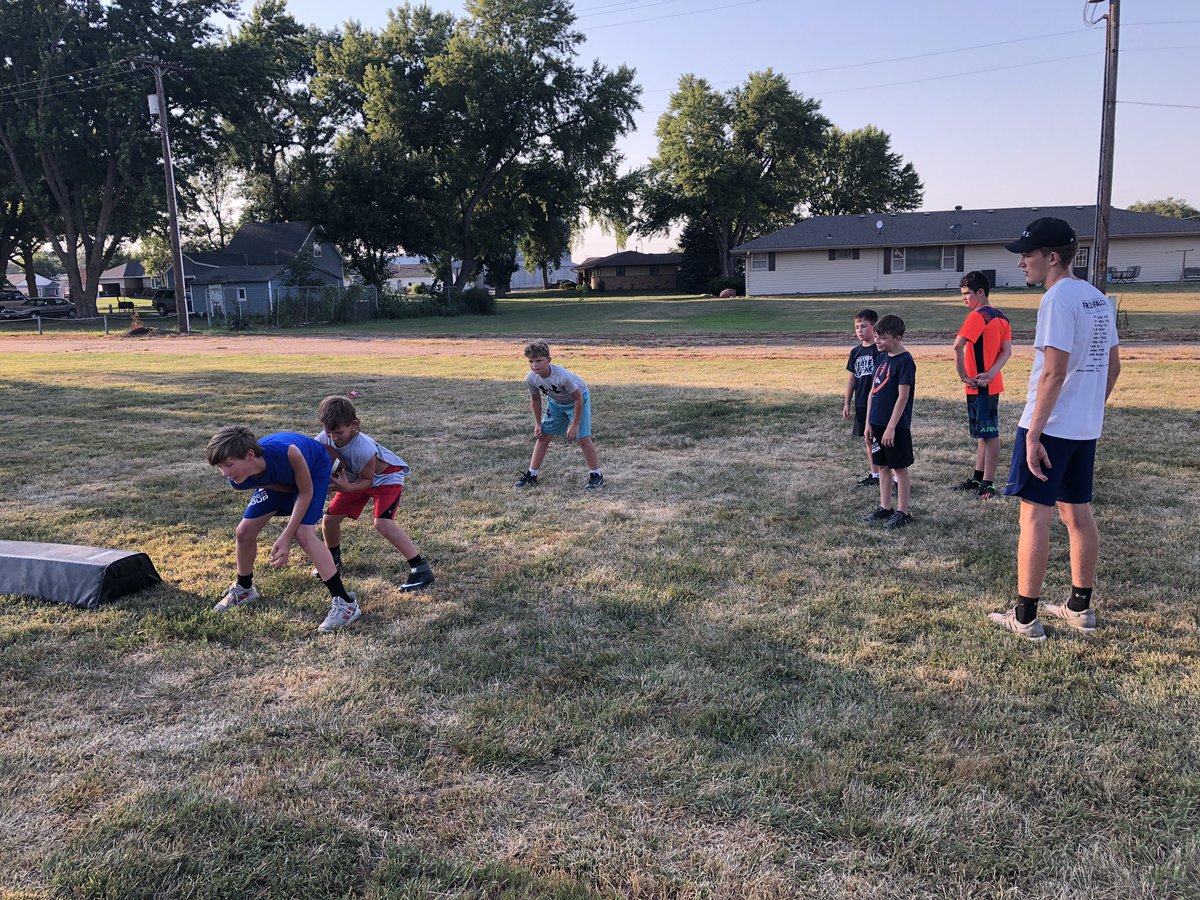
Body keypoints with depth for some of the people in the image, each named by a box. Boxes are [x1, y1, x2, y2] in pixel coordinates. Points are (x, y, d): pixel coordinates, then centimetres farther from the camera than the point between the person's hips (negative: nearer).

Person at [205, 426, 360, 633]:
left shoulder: (287, 452, -45)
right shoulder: (237, 481, -29)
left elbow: (305, 492, -28)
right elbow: (284, 489, -10)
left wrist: (286, 537, -30)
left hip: (313, 469, -5)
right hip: (279, 480, 5)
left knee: (303, 532, -23)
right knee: (244, 531, 1)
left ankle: (346, 603, -20)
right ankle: (244, 589, 31)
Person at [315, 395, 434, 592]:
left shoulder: (364, 448, -38)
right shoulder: (323, 441, -23)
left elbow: (367, 480, -25)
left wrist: (347, 488, -42)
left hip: (386, 475, -7)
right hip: (355, 478, 7)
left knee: (383, 523, -26)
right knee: (329, 518, 4)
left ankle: (421, 569, -22)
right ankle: (333, 562, 32)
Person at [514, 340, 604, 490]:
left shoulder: (562, 376, -40)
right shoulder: (530, 378, -24)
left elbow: (578, 398, -26)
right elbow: (535, 399, -3)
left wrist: (575, 424, -21)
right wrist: (538, 424, 0)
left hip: (578, 398, -5)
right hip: (555, 401, 5)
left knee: (582, 437, -11)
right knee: (543, 435, 3)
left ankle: (596, 475, 5)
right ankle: (531, 475, 13)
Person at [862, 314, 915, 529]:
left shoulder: (904, 361, -14)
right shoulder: (882, 357, 10)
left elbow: (903, 396, -18)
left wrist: (891, 427, -20)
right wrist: (869, 422, 12)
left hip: (896, 426, -8)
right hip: (877, 423, 8)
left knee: (899, 468, 2)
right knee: (882, 466, 14)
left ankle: (902, 513, 10)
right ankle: (885, 508, 23)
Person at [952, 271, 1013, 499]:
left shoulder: (978, 316, -16)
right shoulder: (1000, 316, 12)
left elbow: (958, 346, -27)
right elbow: (1007, 350, 3)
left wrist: (964, 376, -18)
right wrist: (991, 373, -10)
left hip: (979, 386, -9)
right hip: (991, 384, 9)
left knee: (989, 434, -5)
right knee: (983, 433, 16)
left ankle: (988, 485, 1)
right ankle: (978, 478, 27)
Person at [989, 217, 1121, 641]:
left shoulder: (1057, 298, -16)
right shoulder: (1097, 298, 12)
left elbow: (1054, 371, -22)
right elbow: (1112, 365, 17)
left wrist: (1033, 432, -21)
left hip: (1050, 427, -9)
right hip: (1086, 429, 9)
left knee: (1034, 515, -3)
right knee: (1078, 513, 15)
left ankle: (1025, 617, 3)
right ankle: (1080, 608, 26)